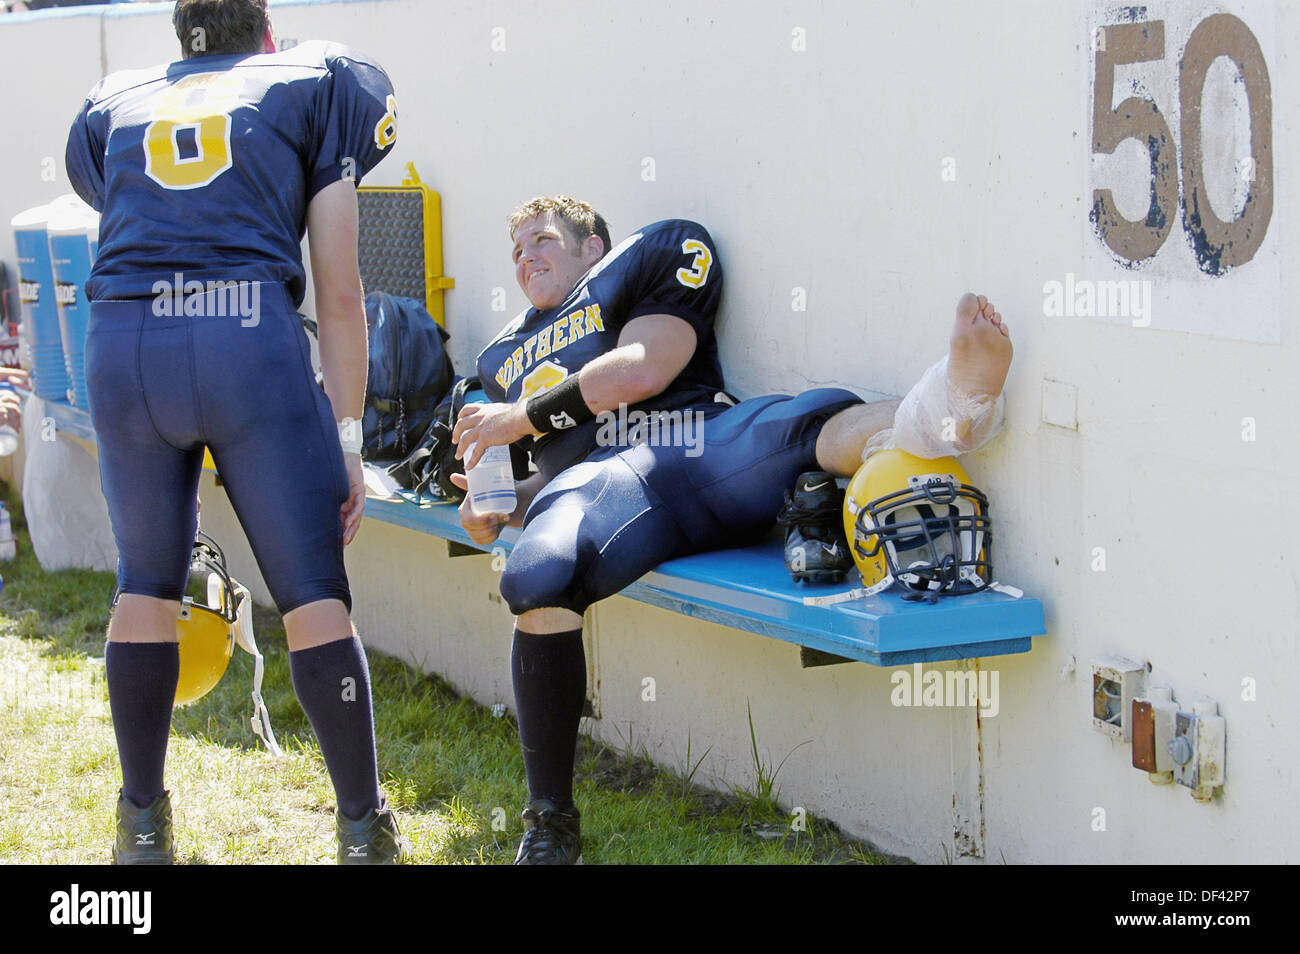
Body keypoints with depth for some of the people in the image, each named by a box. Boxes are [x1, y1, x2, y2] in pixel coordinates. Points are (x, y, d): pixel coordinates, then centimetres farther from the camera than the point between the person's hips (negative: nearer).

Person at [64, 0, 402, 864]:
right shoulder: (311, 85, 18)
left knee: (148, 584, 18)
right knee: (313, 595, 4)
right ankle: (364, 830, 9)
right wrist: (347, 439, 11)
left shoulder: (115, 106, 26)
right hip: (251, 337, -3)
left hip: (122, 340, 3)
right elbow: (339, 292, 11)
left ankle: (142, 825, 24)